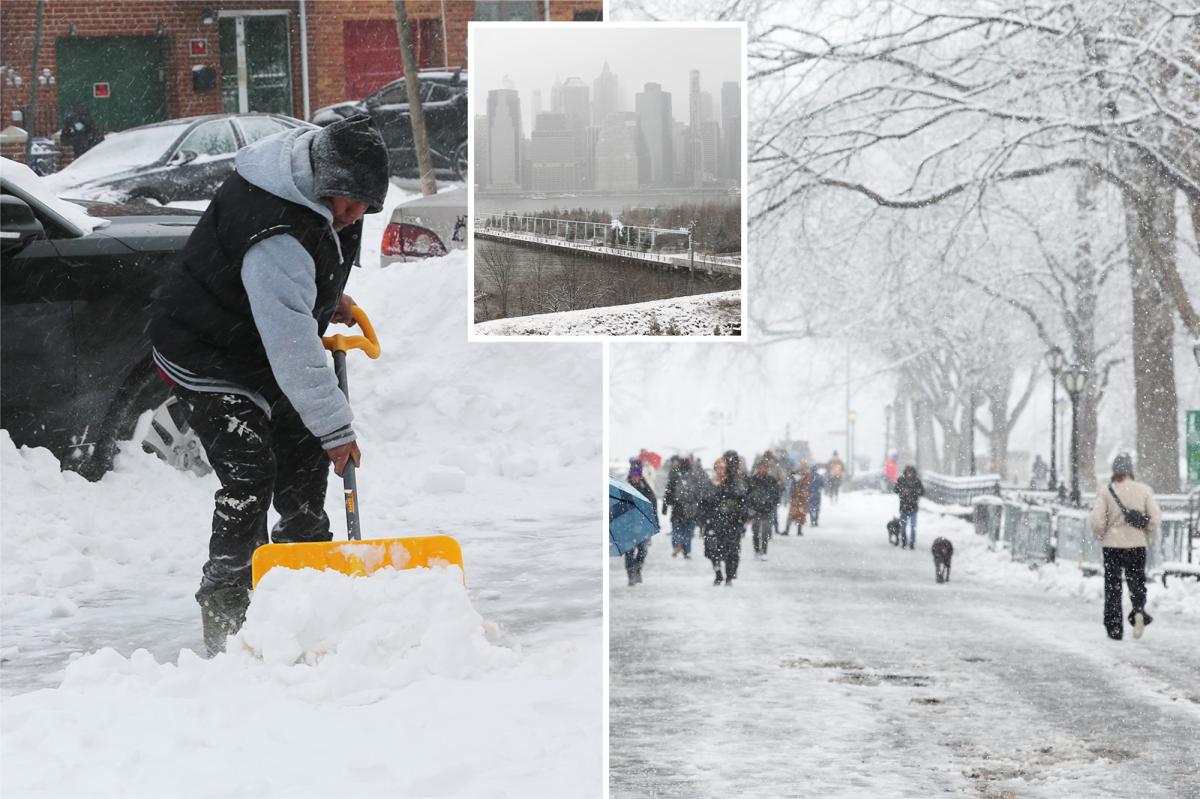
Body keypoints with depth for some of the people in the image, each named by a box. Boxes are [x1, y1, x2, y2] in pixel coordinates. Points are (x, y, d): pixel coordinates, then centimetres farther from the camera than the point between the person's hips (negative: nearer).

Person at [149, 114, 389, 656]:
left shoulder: (326, 190, -6)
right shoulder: (276, 239, -36)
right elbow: (293, 349, -36)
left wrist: (329, 295, 11)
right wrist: (337, 429, -30)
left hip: (264, 352, 10)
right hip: (206, 361, -9)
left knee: (305, 463, 12)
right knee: (249, 479, -19)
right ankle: (225, 621, -15)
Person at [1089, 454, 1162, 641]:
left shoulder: (1106, 492, -7)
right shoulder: (1143, 490, -2)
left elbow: (1097, 520, -14)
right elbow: (1156, 518, -7)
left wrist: (1101, 535, 5)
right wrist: (1146, 534, 10)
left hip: (1112, 544, -1)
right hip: (1137, 544, 1)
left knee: (1112, 586, 10)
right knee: (1137, 583, 14)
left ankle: (1114, 629, 9)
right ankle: (1139, 611, -16)